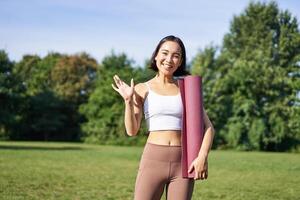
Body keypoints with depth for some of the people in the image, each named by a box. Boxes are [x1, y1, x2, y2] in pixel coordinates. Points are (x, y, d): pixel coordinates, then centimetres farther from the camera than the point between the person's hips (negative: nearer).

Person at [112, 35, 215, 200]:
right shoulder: (143, 89, 6)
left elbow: (208, 127, 5)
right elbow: (132, 131, -1)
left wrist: (202, 157, -10)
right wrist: (128, 101, -13)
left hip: (183, 162, 1)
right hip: (153, 160, -1)